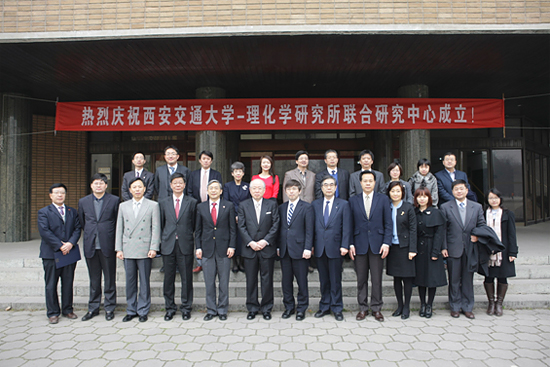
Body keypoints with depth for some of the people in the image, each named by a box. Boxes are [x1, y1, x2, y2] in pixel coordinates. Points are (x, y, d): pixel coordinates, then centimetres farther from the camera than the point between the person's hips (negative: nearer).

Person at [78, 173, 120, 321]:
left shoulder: (114, 200, -2)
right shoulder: (83, 202, 8)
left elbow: (118, 222, 3)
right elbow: (82, 222, 18)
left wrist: (112, 239, 4)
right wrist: (90, 234, 14)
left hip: (108, 246, -3)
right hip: (90, 247, 3)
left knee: (110, 280, 5)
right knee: (94, 280, 12)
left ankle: (109, 309, 17)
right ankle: (93, 308, 24)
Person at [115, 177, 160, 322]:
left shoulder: (153, 205, 2)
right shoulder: (123, 206, 12)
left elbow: (156, 228, -2)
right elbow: (119, 229, 11)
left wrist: (153, 248, -9)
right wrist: (118, 249, 5)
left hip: (144, 249, -3)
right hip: (128, 250, 3)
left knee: (144, 282, 4)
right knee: (130, 281, 9)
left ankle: (143, 311, 16)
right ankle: (131, 310, 22)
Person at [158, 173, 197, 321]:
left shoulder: (192, 202, 4)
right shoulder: (163, 203, 10)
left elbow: (195, 225, 5)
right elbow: (161, 224, 13)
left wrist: (193, 241, 2)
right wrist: (163, 240, 8)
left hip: (185, 245, -2)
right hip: (168, 246, 2)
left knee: (186, 278, 4)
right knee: (169, 278, 8)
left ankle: (186, 307, 18)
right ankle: (170, 308, 22)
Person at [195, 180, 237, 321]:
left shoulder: (228, 206, 3)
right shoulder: (201, 207, 7)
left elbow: (233, 228, 2)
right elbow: (198, 229, 9)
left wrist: (231, 246, -6)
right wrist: (198, 247, 1)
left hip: (224, 249, -1)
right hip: (207, 249, 1)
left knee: (224, 282, 6)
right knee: (209, 282, 7)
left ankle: (222, 309, 19)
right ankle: (211, 310, 20)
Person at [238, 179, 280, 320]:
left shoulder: (272, 205, 5)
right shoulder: (243, 205, 6)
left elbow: (275, 225, -1)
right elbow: (241, 226, 1)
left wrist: (265, 241, -11)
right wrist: (250, 242, -10)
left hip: (267, 248, 0)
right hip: (249, 249, 1)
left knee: (267, 279, 5)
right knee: (251, 280, 7)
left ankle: (266, 308, 18)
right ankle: (252, 308, 20)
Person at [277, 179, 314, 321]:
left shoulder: (306, 207, -1)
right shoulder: (281, 208, 13)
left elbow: (309, 230, -6)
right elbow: (279, 228, 13)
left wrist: (307, 248, -12)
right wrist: (278, 246, 7)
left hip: (299, 249, -4)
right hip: (284, 250, 4)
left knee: (302, 281, 4)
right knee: (286, 281, 10)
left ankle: (301, 308, 17)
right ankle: (289, 307, 24)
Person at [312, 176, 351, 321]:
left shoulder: (343, 204, 2)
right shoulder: (315, 205, 9)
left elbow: (346, 227, -3)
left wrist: (344, 246, -10)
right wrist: (311, 245, 1)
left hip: (335, 248, -2)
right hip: (320, 248, 3)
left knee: (335, 280, 4)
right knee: (323, 280, 11)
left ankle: (337, 308, 16)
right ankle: (325, 306, 23)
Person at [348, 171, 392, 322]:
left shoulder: (383, 199, 4)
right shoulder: (353, 200, 6)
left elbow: (388, 223, 2)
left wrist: (386, 243, -6)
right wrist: (350, 244, -1)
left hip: (377, 244, -1)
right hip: (360, 244, 1)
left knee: (377, 279, 5)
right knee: (361, 279, 7)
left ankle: (376, 308, 19)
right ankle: (363, 308, 19)